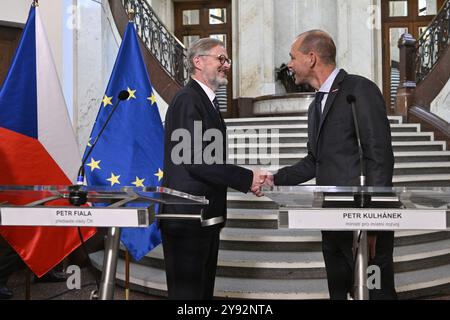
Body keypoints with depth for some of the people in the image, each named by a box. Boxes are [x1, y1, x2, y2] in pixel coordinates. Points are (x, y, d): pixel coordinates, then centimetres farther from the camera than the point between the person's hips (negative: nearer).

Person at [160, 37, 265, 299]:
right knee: (188, 291, -1)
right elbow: (197, 162, -22)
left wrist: (247, 179, 11)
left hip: (207, 217, 10)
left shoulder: (208, 101, 17)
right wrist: (247, 179, -16)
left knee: (204, 289, 17)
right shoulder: (188, 100, -14)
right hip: (188, 217, -10)